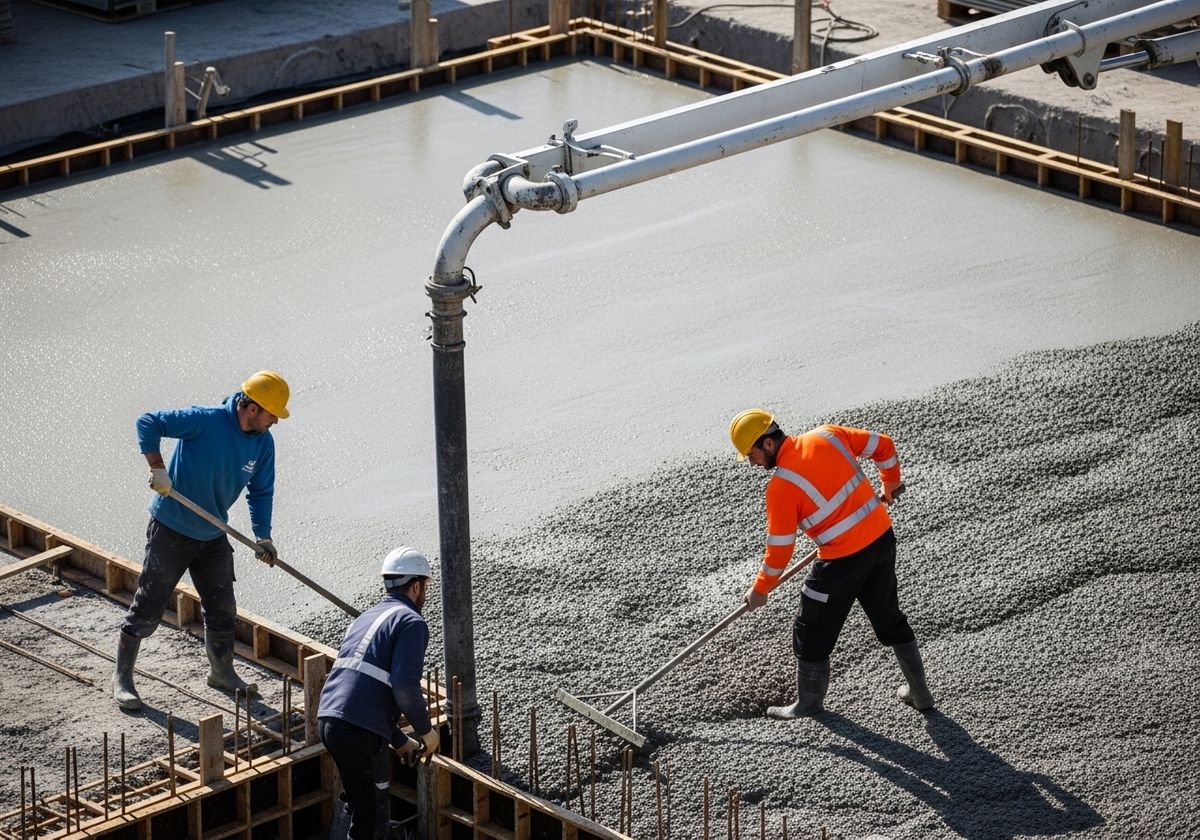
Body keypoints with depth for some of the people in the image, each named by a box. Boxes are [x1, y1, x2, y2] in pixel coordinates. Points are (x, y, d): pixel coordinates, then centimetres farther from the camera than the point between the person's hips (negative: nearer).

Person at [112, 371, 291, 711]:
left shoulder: (263, 442, -3)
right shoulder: (205, 421, -24)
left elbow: (261, 492, 7)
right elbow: (148, 422, -25)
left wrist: (263, 536, -3)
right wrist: (157, 468, -33)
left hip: (213, 536, 6)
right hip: (171, 530, -6)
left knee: (222, 609, 15)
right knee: (148, 606, 0)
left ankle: (222, 672, 36)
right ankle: (122, 677, 13)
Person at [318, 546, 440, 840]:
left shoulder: (365, 619, 26)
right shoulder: (411, 622, -3)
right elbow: (405, 686, -16)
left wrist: (399, 740, 35)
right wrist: (425, 730, 0)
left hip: (328, 718, 8)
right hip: (360, 730, -8)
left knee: (356, 795, 26)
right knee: (372, 810, 1)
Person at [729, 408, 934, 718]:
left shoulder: (781, 486, -18)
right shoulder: (828, 435, -2)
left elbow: (780, 547, -11)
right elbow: (883, 445, 9)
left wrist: (760, 589, 4)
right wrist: (890, 484, 28)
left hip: (843, 560, -7)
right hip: (882, 538, 7)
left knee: (813, 634, 12)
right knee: (890, 619, 24)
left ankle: (809, 704, 27)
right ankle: (918, 692, 34)